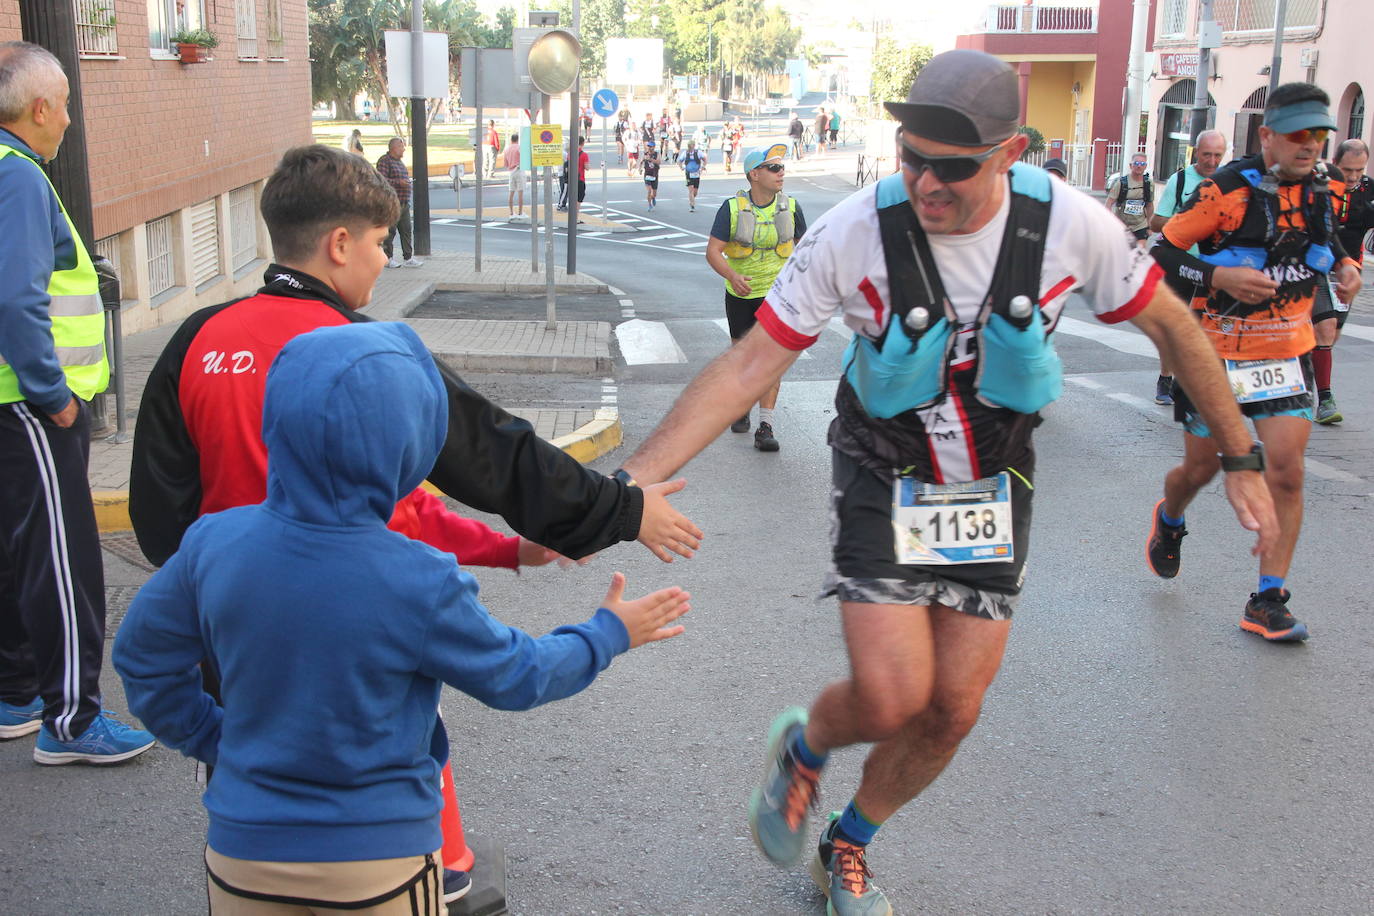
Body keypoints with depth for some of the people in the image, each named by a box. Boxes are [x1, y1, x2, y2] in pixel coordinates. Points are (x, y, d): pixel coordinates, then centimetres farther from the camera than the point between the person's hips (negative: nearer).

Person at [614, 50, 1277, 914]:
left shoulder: (1070, 222, -18)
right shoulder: (852, 233, -23)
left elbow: (1173, 326, -2)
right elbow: (748, 366, -21)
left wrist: (1241, 458, 3)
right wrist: (629, 479, -29)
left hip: (994, 487, 3)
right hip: (883, 481, -2)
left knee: (952, 712, 5)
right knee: (890, 699, -16)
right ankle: (803, 749, 22)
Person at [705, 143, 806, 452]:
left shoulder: (790, 207, -2)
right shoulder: (732, 208, -10)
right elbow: (713, 250, -12)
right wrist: (731, 276, -30)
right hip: (740, 293, 0)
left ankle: (766, 424, -13)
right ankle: (743, 406, 38)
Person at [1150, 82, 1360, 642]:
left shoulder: (1319, 189, 4)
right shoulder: (1226, 191, -15)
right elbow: (1161, 253, -13)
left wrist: (1344, 265, 6)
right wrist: (1219, 276, -26)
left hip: (1286, 351, 4)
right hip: (1216, 352, -4)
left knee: (1286, 472, -7)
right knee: (1202, 468, 9)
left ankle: (1267, 603, 1)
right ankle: (1169, 520, 46)